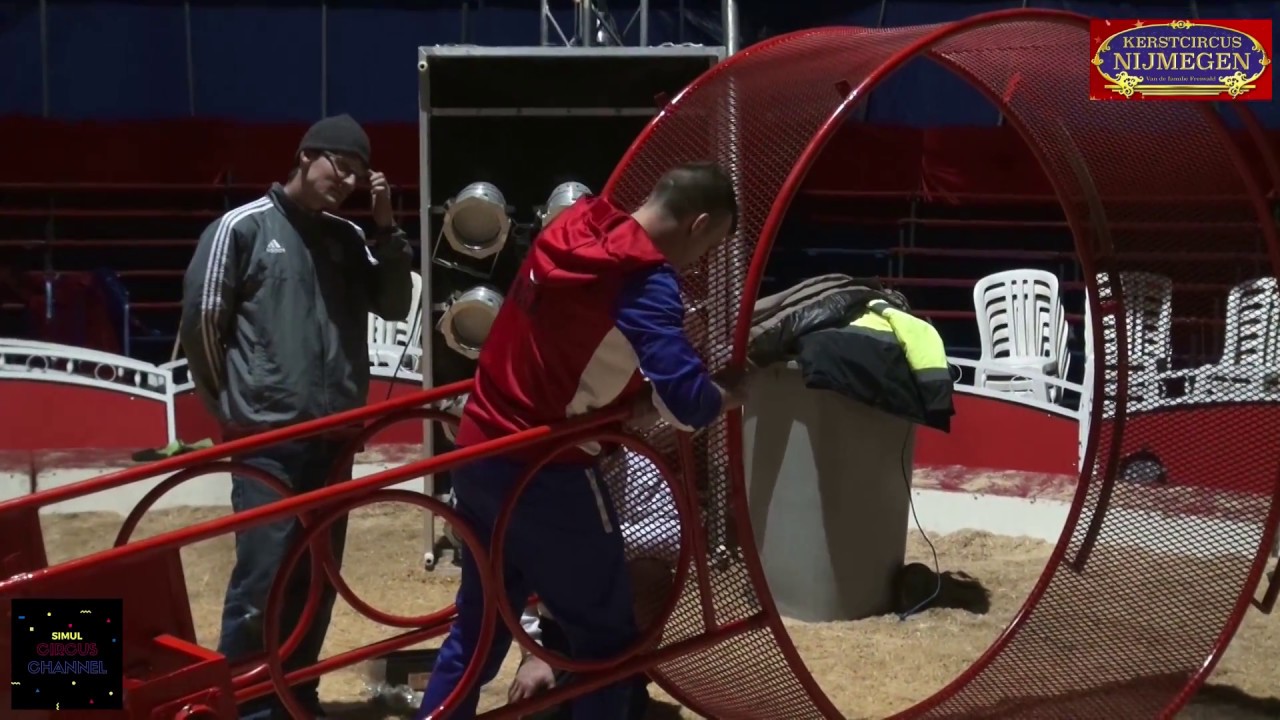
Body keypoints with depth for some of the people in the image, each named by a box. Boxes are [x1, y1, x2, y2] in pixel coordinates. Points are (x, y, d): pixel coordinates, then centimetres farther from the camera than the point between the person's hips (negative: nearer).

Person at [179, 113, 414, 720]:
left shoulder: (349, 238, 12)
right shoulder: (241, 228, -3)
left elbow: (395, 306, 6)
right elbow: (200, 323, -2)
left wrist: (385, 227, -3)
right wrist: (231, 409, 4)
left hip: (334, 436, 5)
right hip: (267, 439, -5)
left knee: (317, 578, 11)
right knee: (261, 579, -8)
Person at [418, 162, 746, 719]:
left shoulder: (571, 230, 7)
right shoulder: (645, 278, -16)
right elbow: (688, 404, -23)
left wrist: (635, 396, 12)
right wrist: (734, 395, -3)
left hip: (478, 453, 8)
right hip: (543, 474, -8)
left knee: (478, 625, 21)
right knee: (607, 639, 8)